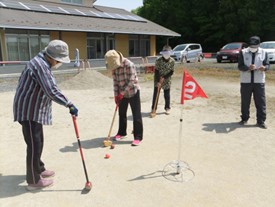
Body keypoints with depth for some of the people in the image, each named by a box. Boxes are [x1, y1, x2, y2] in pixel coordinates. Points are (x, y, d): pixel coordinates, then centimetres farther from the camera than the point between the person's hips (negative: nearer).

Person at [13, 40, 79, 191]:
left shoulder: (43, 63, 12)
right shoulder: (40, 65, -21)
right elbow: (51, 91, -31)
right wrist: (70, 105, -31)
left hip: (35, 110, 10)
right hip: (29, 111, -10)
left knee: (38, 142, 20)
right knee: (34, 145, -3)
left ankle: (39, 169, 35)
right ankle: (34, 181, 8)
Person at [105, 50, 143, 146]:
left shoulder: (129, 65, -22)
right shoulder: (114, 67, -1)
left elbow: (131, 81, -22)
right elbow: (115, 81, 2)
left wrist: (122, 93, -19)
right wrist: (116, 95, -4)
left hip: (133, 92, -7)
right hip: (122, 94, 7)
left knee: (136, 115, -3)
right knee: (122, 114, 16)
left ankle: (138, 137, 3)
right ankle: (122, 133, 32)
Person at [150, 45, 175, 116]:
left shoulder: (172, 61, -9)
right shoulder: (158, 60, -14)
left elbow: (171, 72, -6)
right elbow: (156, 71, -14)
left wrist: (164, 78, -17)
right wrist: (158, 81, -20)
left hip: (167, 80, 1)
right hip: (157, 80, -1)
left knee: (167, 95, 9)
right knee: (155, 94, 0)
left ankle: (167, 108, 25)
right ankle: (153, 109, 10)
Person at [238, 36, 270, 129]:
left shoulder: (263, 53, 4)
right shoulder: (243, 52, 0)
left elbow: (267, 65, 3)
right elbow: (240, 66, -5)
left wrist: (264, 67, -22)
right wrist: (248, 68, -25)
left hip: (259, 81, 1)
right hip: (245, 81, 0)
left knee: (261, 102, 1)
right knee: (245, 101, 8)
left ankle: (261, 121, 10)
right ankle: (244, 118, 25)